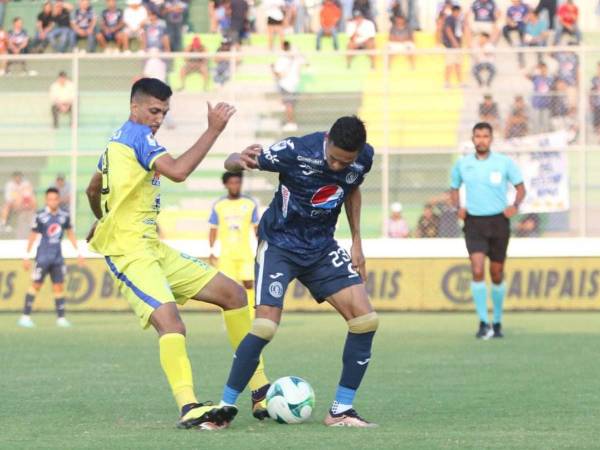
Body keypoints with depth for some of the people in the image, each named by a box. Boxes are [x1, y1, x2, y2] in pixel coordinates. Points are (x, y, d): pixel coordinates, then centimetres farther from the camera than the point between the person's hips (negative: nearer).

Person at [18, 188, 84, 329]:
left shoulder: (64, 216, 4)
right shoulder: (40, 216, -8)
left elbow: (70, 234, 16)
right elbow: (32, 236, -2)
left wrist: (78, 252, 15)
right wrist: (27, 256, -2)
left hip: (57, 257, 4)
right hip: (43, 257, -4)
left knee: (59, 287, 3)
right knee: (36, 285, -3)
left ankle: (61, 317, 7)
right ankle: (25, 316, 0)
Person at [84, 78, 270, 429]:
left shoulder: (119, 139, 18)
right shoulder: (138, 134, -11)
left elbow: (93, 190, 32)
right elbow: (178, 171, -28)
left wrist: (104, 222, 51)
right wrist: (214, 130, -24)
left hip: (153, 247, 10)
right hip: (130, 251, -10)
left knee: (233, 293, 6)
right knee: (170, 321, -32)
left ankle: (261, 394, 8)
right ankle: (189, 408, -39)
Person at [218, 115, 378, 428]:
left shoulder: (363, 158, -11)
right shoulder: (297, 152, -26)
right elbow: (231, 162, -19)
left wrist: (356, 241, 9)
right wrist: (240, 161, -44)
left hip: (322, 247, 5)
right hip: (279, 245, -5)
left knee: (366, 320, -8)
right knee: (266, 325, -21)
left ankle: (341, 410, 3)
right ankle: (226, 406, -4)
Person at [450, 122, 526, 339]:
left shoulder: (504, 162, -1)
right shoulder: (462, 164, 4)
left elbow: (520, 187, 6)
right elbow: (454, 189, 17)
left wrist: (515, 205, -12)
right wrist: (458, 207, -2)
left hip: (498, 221, 0)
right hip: (474, 223, 0)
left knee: (497, 274, 8)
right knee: (477, 270, -17)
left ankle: (497, 322, 24)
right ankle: (483, 323, -14)